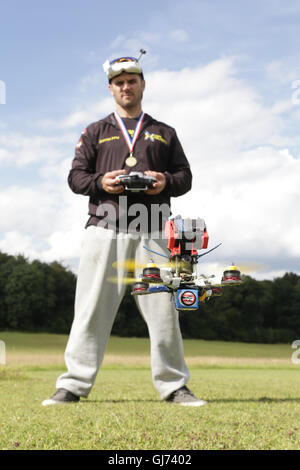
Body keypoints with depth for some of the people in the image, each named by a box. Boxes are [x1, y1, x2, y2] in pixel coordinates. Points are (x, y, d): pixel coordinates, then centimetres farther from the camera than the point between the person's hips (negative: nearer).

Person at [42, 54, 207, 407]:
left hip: (150, 232, 1)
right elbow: (75, 176, 12)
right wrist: (100, 182, -9)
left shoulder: (164, 133, 21)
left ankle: (173, 386, 8)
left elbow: (185, 177, 17)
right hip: (104, 229, -1)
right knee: (92, 308, -4)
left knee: (163, 309, -1)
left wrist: (165, 182, -6)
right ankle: (74, 385, 1)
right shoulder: (95, 132, 19)